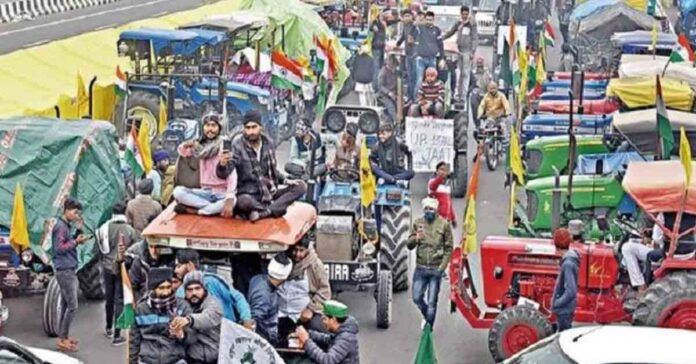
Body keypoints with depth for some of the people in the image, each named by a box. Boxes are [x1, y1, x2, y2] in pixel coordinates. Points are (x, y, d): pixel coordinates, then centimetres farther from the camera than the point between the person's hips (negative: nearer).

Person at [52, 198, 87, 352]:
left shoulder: (67, 226, 15)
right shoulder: (60, 227, -15)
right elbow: (59, 248, -20)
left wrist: (78, 231, 7)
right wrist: (76, 241, -19)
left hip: (69, 271, 10)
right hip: (65, 271, -10)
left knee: (66, 305, 14)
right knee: (72, 306, -10)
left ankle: (63, 336, 20)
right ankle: (63, 340, -6)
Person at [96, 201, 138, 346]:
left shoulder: (104, 228, -5)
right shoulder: (130, 231, -11)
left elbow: (99, 249, 2)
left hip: (108, 268, 3)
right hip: (123, 269, -3)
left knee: (109, 299, 20)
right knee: (119, 301, 2)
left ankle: (109, 328, 37)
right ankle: (116, 336, -1)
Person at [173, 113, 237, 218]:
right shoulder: (200, 146, 8)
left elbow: (232, 174, -20)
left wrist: (229, 199, -36)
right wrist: (185, 145, -6)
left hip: (222, 194, -4)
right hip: (205, 192, 4)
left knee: (233, 201, -38)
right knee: (178, 191, -22)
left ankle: (193, 210, -26)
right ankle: (216, 208, -23)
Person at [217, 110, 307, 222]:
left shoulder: (268, 144, 4)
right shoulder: (238, 146, -11)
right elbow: (224, 174, -20)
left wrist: (285, 180, 4)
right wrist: (222, 165, -42)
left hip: (270, 191, 6)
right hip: (249, 194, -5)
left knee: (301, 186, -10)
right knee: (244, 202, -40)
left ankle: (262, 213, -24)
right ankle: (276, 209, -13)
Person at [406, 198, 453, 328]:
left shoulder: (444, 224, -4)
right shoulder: (417, 223, 3)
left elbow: (448, 248, -2)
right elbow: (409, 245, 4)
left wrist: (442, 266, -9)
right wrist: (415, 238, -19)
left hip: (436, 269, -3)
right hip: (420, 268, 3)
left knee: (432, 301, 1)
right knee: (417, 298, 8)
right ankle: (427, 317, 36)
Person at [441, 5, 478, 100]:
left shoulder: (471, 25, -2)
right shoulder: (458, 24, 11)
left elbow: (475, 39, -5)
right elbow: (450, 33, 24)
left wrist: (473, 52, -13)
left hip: (467, 51, -4)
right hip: (458, 50, 4)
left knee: (466, 73, -4)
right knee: (458, 73, 5)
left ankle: (464, 95, -2)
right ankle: (457, 93, 10)